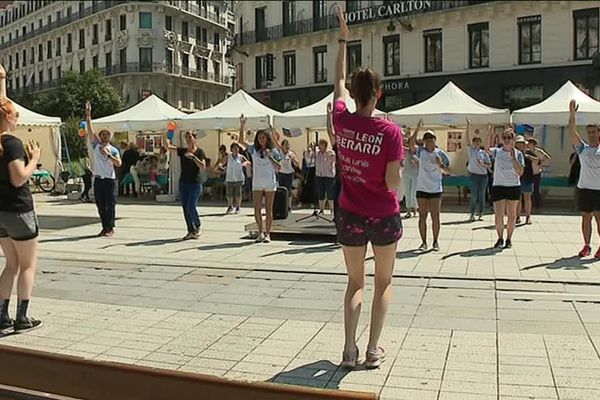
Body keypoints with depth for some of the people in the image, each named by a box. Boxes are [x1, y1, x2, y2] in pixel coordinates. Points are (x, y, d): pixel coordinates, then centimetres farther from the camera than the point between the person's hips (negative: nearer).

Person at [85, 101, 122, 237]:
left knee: (110, 205, -2)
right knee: (100, 205, 7)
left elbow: (119, 163, -11)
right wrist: (88, 115, -8)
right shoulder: (95, 145, 7)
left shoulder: (113, 150, 2)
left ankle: (110, 228, 4)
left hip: (110, 180, -3)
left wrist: (108, 154, -18)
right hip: (98, 179, 3)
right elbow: (90, 130, -1)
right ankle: (105, 227, 15)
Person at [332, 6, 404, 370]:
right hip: (383, 216, -2)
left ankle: (350, 349, 11)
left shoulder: (342, 121, -6)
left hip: (350, 216, 3)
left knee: (355, 282, 18)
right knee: (383, 283, 17)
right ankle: (374, 350, 16)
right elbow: (393, 183, -18)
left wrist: (343, 40, 21)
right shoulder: (390, 131, -16)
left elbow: (339, 82, 12)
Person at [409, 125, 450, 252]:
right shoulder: (420, 151, -1)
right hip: (421, 188, 0)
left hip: (435, 189, 0)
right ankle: (424, 242, 14)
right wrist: (417, 129, -26)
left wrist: (440, 164, -17)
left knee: (435, 217, 1)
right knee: (422, 216, 4)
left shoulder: (440, 153, 0)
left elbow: (447, 171, 3)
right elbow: (411, 144, -21)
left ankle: (435, 242, 13)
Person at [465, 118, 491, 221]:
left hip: (483, 175, 1)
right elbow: (468, 137, -6)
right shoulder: (471, 149, 3)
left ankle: (480, 214, 12)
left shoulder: (484, 153, 5)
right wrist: (468, 125, -13)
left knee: (481, 195, 3)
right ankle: (472, 214, 7)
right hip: (474, 175, -1)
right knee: (474, 195, -3)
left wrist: (482, 164, -13)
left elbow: (489, 165, 6)